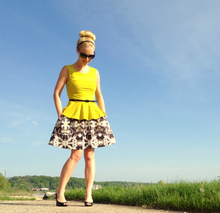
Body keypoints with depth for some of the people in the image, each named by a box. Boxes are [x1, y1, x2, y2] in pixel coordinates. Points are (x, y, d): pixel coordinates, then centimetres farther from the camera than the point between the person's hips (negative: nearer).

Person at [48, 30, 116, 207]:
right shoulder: (67, 69, 4)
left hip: (93, 114, 3)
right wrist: (61, 116, -9)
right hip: (74, 113, -3)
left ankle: (88, 194, 6)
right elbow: (57, 93, 1)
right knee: (76, 155, -10)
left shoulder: (94, 72, 14)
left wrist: (104, 117, 8)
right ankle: (60, 192, 3)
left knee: (90, 155, 0)